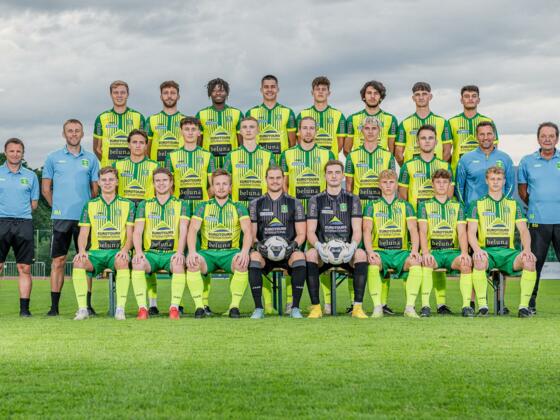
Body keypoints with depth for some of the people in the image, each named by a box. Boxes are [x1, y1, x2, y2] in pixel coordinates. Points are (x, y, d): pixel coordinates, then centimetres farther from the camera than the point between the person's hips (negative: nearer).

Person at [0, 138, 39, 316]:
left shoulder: (30, 176, 12)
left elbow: (34, 203, 14)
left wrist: (20, 210, 3)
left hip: (24, 223, 1)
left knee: (24, 268, 0)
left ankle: (24, 308, 4)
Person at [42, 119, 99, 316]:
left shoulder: (91, 158, 9)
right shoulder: (53, 158, 6)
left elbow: (95, 189, 12)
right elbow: (46, 188, 9)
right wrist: (57, 206, 6)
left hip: (85, 217, 1)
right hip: (61, 217, -1)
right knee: (58, 261, 0)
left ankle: (87, 304, 6)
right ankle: (54, 306, 3)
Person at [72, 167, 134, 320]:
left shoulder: (127, 205, 10)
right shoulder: (90, 205, 15)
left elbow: (130, 234, 4)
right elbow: (83, 233, 8)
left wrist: (125, 250, -17)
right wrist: (82, 250, -14)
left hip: (118, 252, -2)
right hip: (95, 252, 2)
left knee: (122, 262, -37)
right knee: (78, 262, -30)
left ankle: (120, 308, -33)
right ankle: (82, 309, -26)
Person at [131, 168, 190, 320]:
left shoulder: (181, 205, 12)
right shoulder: (144, 205, 16)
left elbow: (183, 231, -2)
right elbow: (137, 232, 5)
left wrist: (180, 252, -20)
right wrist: (139, 252, -15)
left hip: (172, 252, -1)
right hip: (150, 252, 1)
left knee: (179, 264, -36)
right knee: (138, 263, -32)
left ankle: (174, 307, -28)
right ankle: (142, 308, -28)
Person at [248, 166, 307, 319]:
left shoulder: (294, 203, 12)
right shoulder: (256, 204, 14)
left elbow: (301, 234, 8)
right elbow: (251, 234, 8)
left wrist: (293, 245, -13)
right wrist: (257, 244, -14)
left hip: (288, 251, 0)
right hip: (264, 251, 0)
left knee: (300, 258, -34)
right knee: (253, 258, -34)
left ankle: (295, 308, -25)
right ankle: (258, 309, -26)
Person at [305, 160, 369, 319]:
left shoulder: (353, 200, 9)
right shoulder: (316, 200, 9)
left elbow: (357, 231, 0)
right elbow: (310, 232, 1)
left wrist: (352, 246, -23)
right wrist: (319, 246, -22)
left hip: (346, 251, 0)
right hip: (324, 252, 0)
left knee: (361, 254, -33)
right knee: (310, 254, -33)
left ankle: (357, 307, -29)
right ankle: (315, 307, -27)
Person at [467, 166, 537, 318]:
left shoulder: (513, 205, 19)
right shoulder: (477, 204, 12)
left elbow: (523, 230, 10)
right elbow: (471, 232, 2)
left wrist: (527, 249, -11)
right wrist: (477, 249, -19)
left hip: (508, 251, 2)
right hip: (486, 251, -2)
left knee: (529, 261, -30)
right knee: (480, 260, -38)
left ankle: (524, 305, -23)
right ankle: (482, 306, -29)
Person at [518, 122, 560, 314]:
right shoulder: (527, 162, 8)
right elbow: (522, 190, 15)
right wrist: (536, 206, 9)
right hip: (538, 220, 0)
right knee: (535, 261, 2)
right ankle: (530, 302, 10)